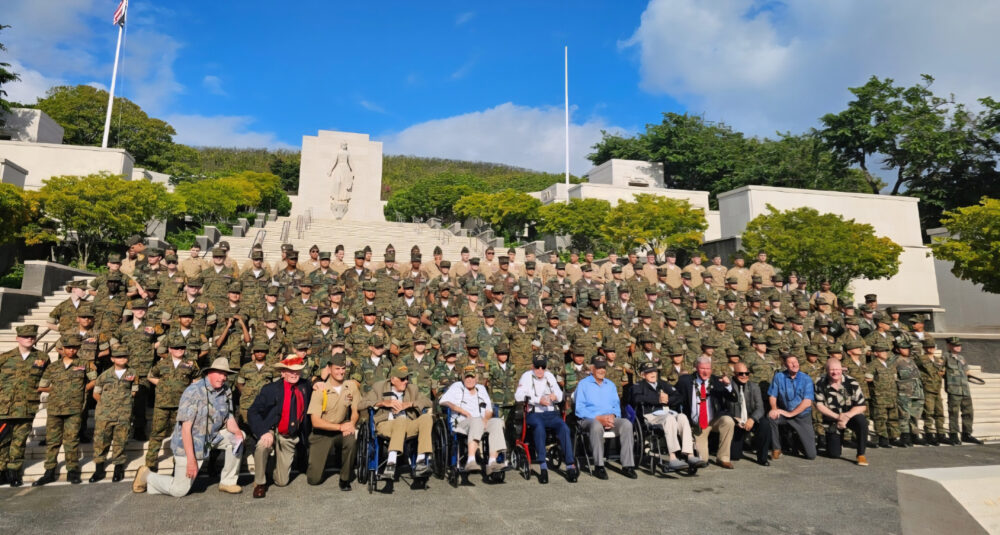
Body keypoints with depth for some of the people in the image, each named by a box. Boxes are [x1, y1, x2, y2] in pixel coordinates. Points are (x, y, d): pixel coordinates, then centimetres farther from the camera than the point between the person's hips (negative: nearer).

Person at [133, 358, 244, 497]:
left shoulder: (226, 391, -3)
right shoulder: (193, 391, -23)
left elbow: (229, 418, 3)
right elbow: (186, 427, -25)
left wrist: (236, 431, -21)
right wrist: (191, 460, -27)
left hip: (212, 437, 6)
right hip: (188, 443, -6)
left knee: (237, 438, -13)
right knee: (179, 490, -1)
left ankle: (228, 482, 0)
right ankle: (146, 476, 25)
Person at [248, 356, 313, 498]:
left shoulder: (305, 386, -2)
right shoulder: (270, 389, -13)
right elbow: (252, 413, -17)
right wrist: (264, 432, -31)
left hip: (290, 438, 3)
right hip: (271, 432, -3)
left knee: (282, 481, 3)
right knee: (262, 444, -38)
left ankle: (271, 464, 39)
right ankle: (259, 483, -12)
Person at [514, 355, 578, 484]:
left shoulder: (550, 376, 19)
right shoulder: (526, 376, 6)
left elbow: (560, 396, 17)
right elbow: (518, 396, -9)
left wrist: (555, 396, -9)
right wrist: (538, 400, -19)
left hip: (551, 413, 3)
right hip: (534, 413, -3)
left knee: (564, 428, -26)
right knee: (539, 427, -36)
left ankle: (570, 466, -27)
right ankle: (543, 466, -33)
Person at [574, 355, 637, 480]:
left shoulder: (611, 385, 24)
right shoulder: (583, 384, 8)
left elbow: (617, 405, 17)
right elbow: (579, 409, -2)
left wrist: (612, 416, -7)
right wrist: (598, 418, -14)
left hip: (610, 419, 4)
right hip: (590, 419, -4)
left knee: (626, 424, -27)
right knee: (597, 426, -39)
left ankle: (627, 466, -25)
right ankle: (599, 466, -29)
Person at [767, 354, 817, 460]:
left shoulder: (806, 379, -6)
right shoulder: (779, 376, -3)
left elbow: (807, 402, -13)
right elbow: (772, 396, -3)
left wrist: (791, 414, -20)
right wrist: (774, 409, -22)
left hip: (803, 416, 0)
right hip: (785, 414, 1)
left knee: (811, 455, -5)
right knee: (770, 417, -34)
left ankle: (798, 441, 32)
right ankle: (776, 449, -13)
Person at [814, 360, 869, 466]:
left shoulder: (852, 383, -15)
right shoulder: (821, 384, -13)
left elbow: (862, 406, -12)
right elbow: (819, 405, -11)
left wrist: (847, 416, -26)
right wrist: (837, 416, -21)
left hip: (851, 415, 0)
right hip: (832, 420, 0)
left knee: (862, 421, -37)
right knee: (834, 454, -3)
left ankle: (861, 455, -18)